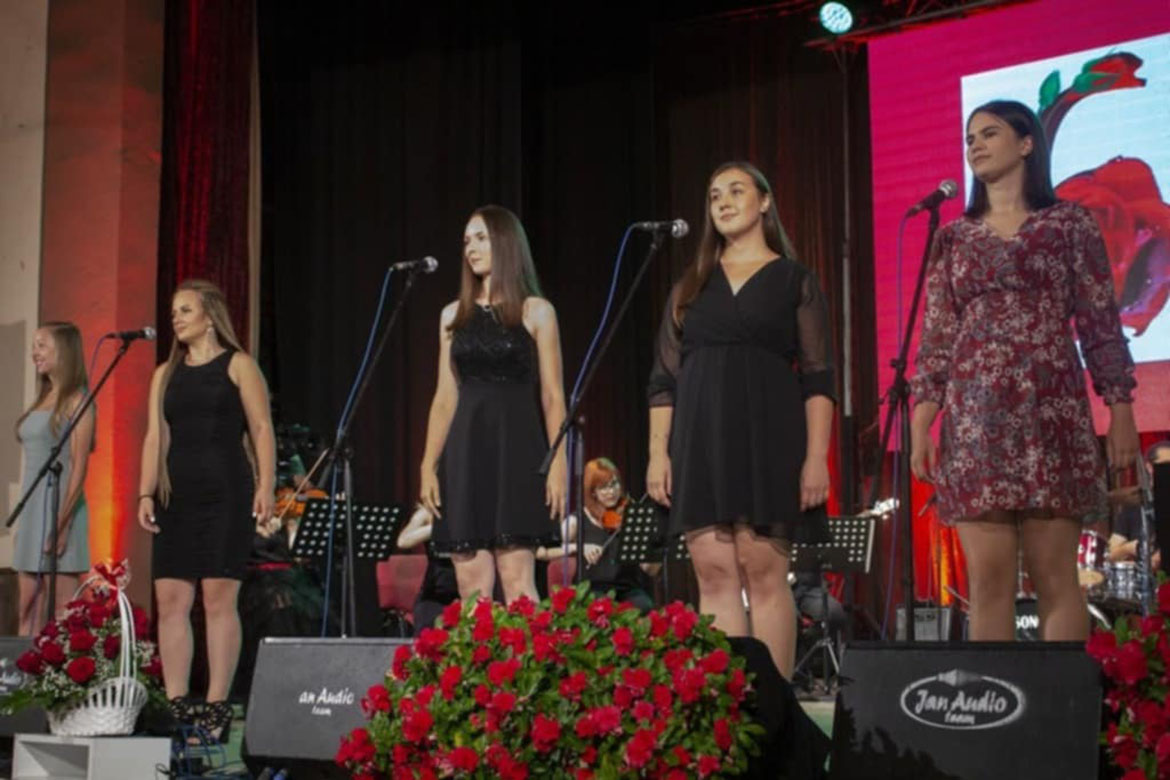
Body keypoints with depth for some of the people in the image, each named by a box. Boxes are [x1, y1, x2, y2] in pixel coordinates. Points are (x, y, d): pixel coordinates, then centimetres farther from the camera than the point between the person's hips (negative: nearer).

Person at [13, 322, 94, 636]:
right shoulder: (42, 400, 17)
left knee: (63, 612, -6)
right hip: (32, 508, 8)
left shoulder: (76, 401, -6)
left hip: (59, 507, -8)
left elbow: (79, 468, -12)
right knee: (28, 611, 7)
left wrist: (61, 523, -18)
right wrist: (26, 514, 12)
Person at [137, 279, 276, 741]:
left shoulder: (237, 365, 4)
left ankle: (217, 705, -2)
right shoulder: (165, 374, 18)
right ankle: (176, 705, 4)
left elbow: (261, 429, -1)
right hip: (176, 495, 5)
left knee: (219, 596, -6)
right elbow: (155, 436, 14)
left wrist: (265, 487, -11)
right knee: (170, 598, -1)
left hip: (226, 491, -5)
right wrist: (146, 493, 4)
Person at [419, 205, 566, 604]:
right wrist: (429, 465, 6)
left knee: (517, 581, -9)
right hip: (465, 453, 4)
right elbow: (446, 396, 14)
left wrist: (558, 464, -10)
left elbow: (552, 396, -1)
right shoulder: (453, 316, 14)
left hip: (516, 450, -4)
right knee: (471, 586, 0)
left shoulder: (536, 312, 3)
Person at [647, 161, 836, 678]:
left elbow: (818, 378, 2)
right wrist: (657, 453, 3)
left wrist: (816, 457, -8)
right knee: (714, 574, -2)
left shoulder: (795, 280, 8)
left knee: (764, 571, -7)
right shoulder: (690, 287, 17)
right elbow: (664, 378, 14)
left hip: (767, 436, -3)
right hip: (700, 441, 3)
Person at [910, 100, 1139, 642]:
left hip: (1049, 412, -2)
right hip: (975, 418, 2)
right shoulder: (953, 239, 15)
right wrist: (920, 424, 1)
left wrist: (1120, 408, -3)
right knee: (987, 576, -2)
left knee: (1054, 573, -5)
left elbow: (1101, 323, 5)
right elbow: (936, 337, 11)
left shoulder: (1069, 224, 8)